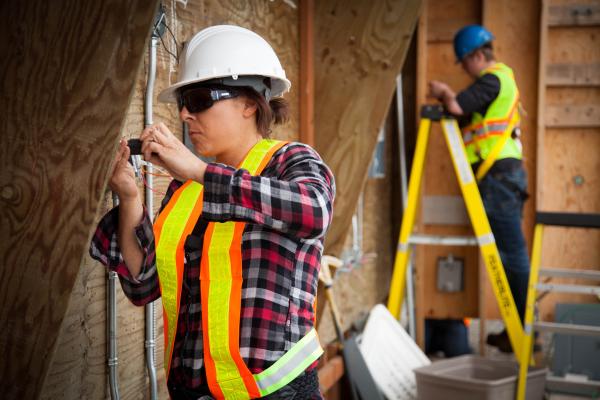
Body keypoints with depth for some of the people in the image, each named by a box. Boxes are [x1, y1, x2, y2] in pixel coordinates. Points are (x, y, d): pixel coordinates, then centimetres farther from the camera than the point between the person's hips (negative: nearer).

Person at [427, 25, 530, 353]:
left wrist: (443, 94, -1)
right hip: (508, 173, 10)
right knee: (512, 253, 11)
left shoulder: (492, 79, -9)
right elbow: (467, 109, 25)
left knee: (512, 253, -8)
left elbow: (457, 107, -20)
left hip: (498, 174, -10)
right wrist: (449, 96, 13)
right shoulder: (503, 78, 22)